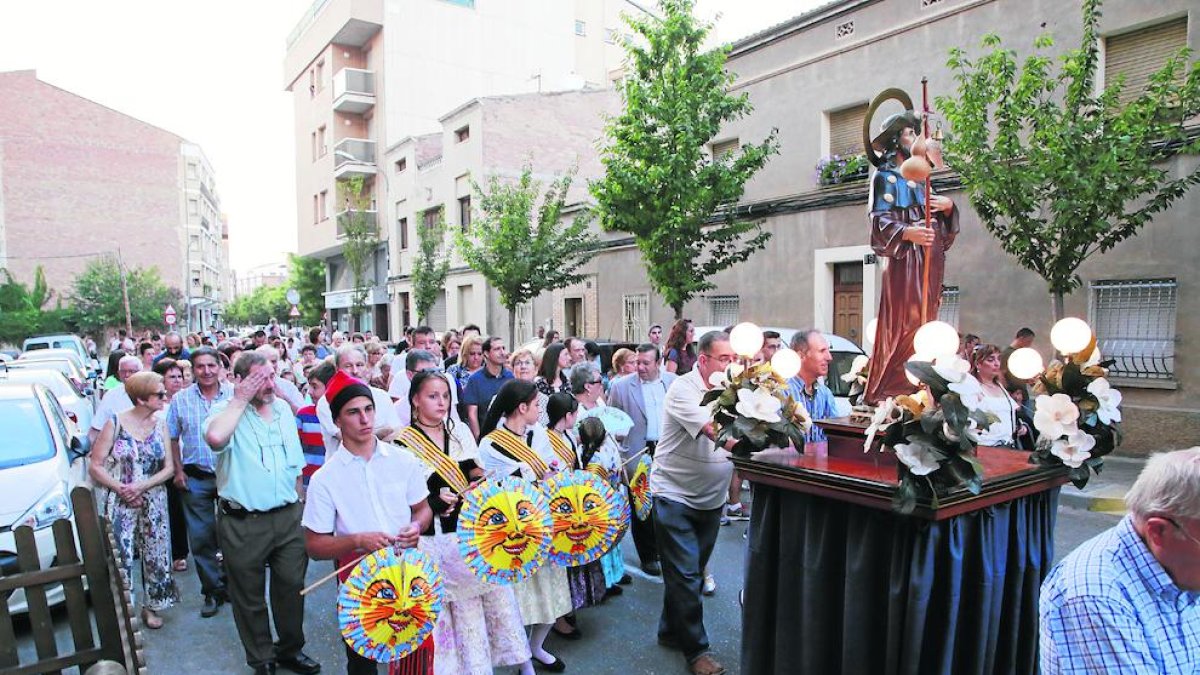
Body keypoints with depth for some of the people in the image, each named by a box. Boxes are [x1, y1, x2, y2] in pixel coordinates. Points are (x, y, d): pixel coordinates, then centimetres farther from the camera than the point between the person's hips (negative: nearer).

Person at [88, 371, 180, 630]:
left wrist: (142, 486, -14)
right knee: (120, 557, -3)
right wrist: (120, 488, -17)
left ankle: (151, 606, 24)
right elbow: (95, 466, -5)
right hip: (120, 503, -3)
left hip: (153, 501, 3)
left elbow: (168, 468, 1)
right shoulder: (116, 423, -7)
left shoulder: (160, 424, 2)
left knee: (155, 554, 9)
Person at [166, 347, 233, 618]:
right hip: (196, 478, 1)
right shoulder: (180, 399, 2)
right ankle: (213, 591, 21)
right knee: (201, 538, 7)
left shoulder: (234, 395, -4)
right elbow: (173, 438, 9)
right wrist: (178, 471, 2)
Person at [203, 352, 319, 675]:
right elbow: (215, 437, -34)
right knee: (250, 597, 12)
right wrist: (241, 400, -21)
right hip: (243, 524, -4)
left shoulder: (283, 410, 7)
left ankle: (290, 649, 34)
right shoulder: (226, 411, -8)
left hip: (288, 518, 4)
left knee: (292, 587, 13)